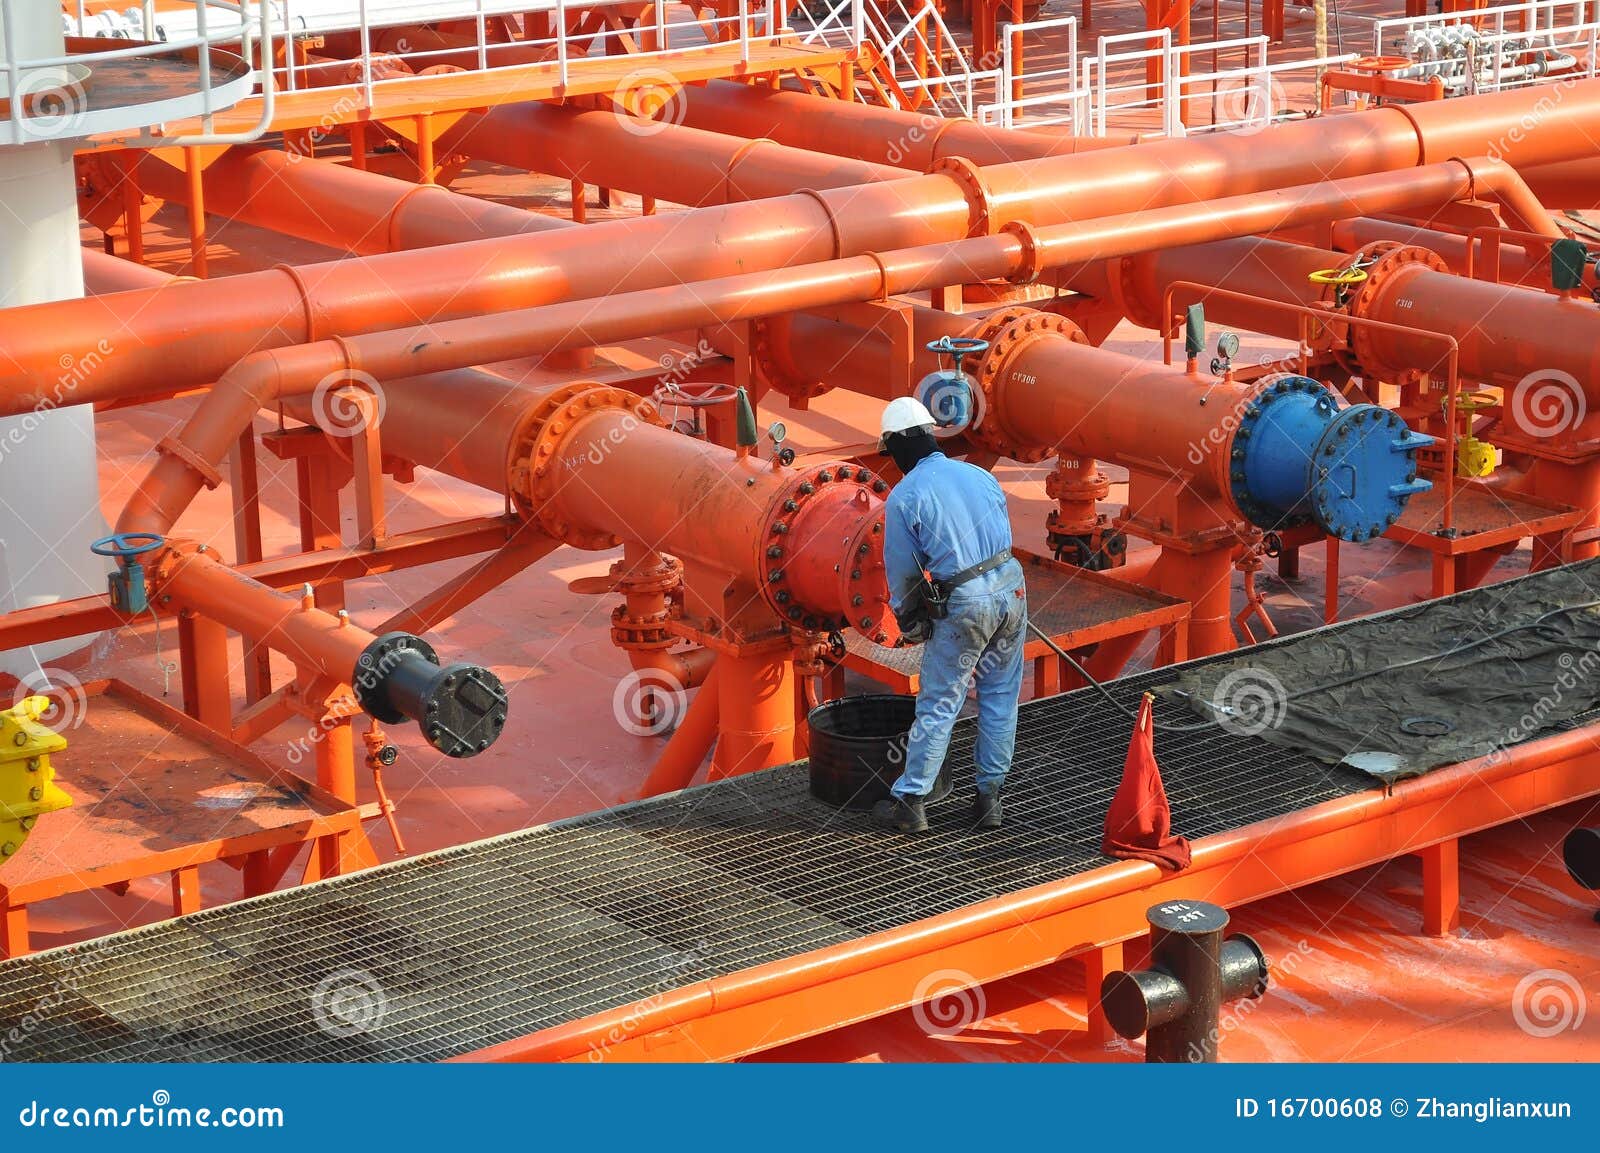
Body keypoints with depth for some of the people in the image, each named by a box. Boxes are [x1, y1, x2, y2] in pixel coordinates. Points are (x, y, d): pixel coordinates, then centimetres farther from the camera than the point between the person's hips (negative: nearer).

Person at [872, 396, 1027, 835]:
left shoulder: (904, 497, -8)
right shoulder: (978, 474, 9)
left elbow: (902, 570, -1)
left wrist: (909, 622, 16)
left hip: (963, 605, -5)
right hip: (1011, 585, 5)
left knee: (938, 705, 2)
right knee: (1000, 697, 13)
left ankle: (909, 802, 8)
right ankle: (989, 797, 18)